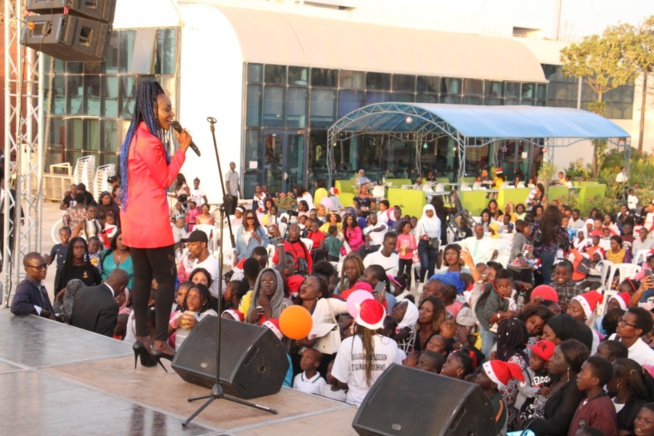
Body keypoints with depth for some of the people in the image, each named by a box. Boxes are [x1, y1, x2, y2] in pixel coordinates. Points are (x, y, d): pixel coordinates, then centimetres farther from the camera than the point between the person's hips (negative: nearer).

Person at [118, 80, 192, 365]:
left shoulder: (134, 137, 15)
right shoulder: (149, 141, -16)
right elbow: (165, 179, -8)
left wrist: (175, 150, 10)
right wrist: (182, 150, -5)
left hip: (133, 219, 10)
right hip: (152, 221, -10)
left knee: (142, 277, 10)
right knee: (166, 279, -5)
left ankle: (142, 338, 10)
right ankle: (160, 342, -6)